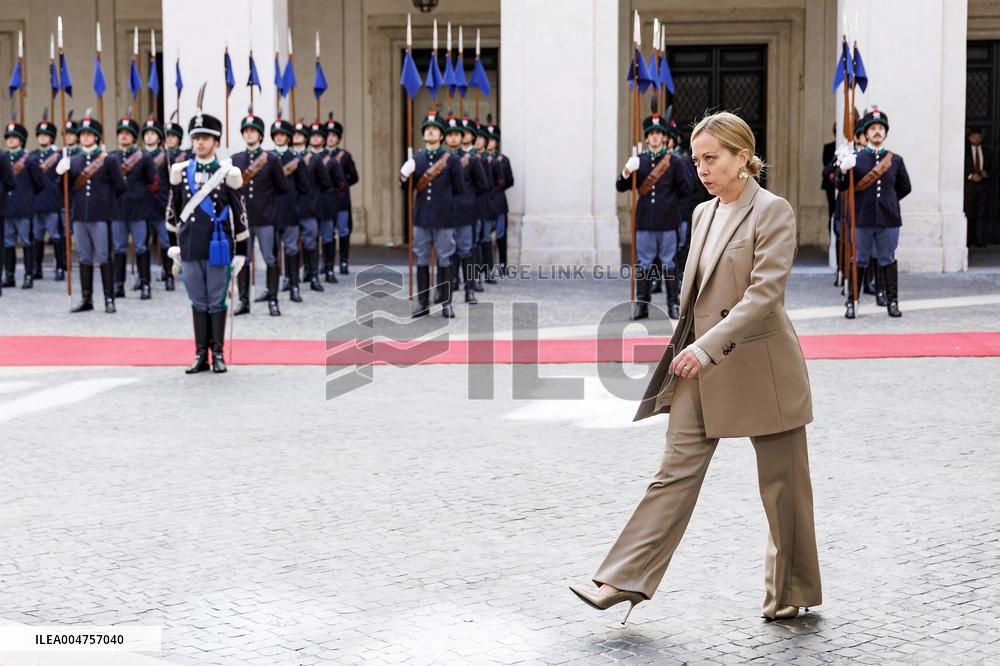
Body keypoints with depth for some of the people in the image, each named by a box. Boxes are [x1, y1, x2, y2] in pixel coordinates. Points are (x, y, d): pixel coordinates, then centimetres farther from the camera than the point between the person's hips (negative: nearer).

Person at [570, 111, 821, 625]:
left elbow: (764, 293, -20)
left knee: (781, 483, 6)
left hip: (761, 366, -6)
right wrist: (688, 350, 16)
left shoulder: (772, 212, -10)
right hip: (701, 368, 6)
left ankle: (793, 592, 19)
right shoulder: (704, 214, 12)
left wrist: (709, 346, -27)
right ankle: (625, 579, -2)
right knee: (676, 471, 1)